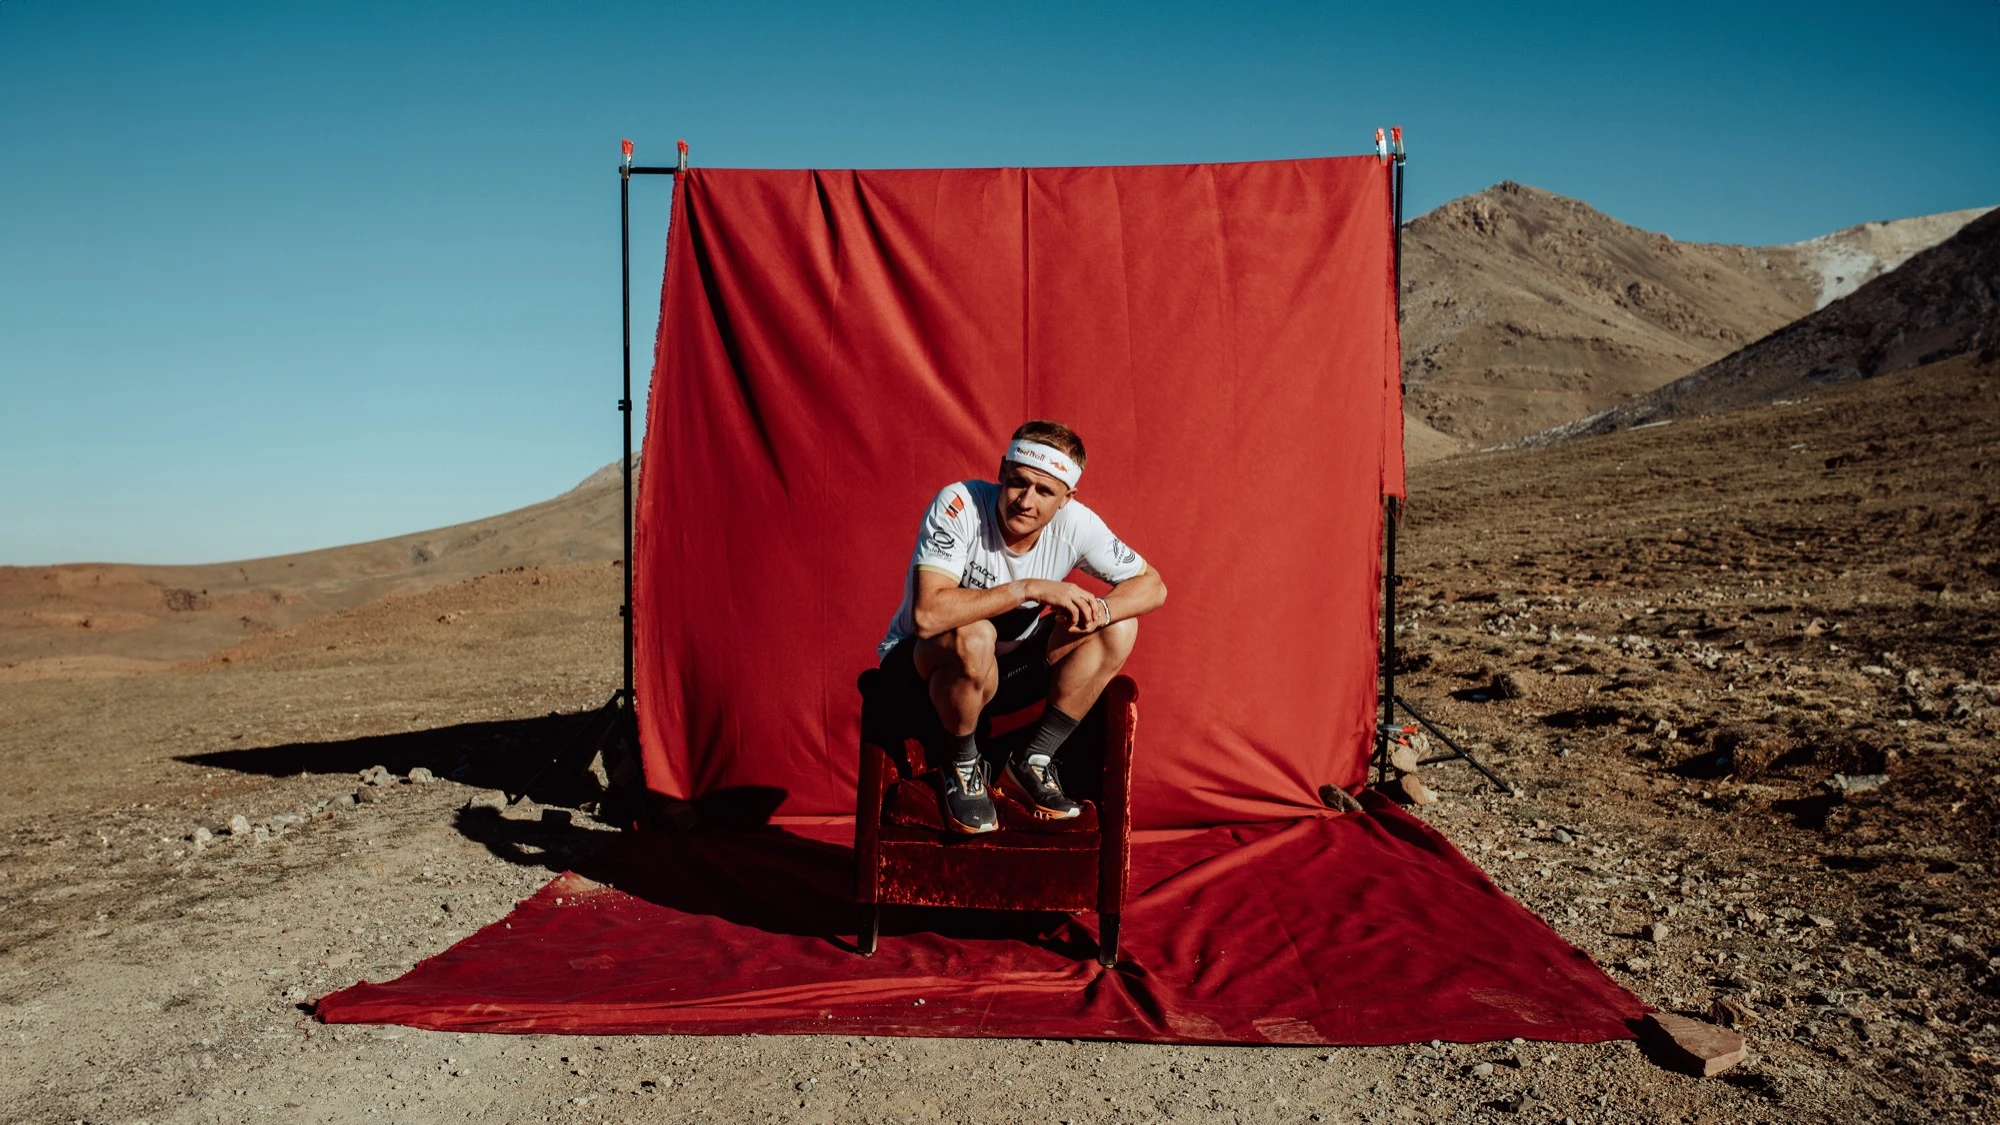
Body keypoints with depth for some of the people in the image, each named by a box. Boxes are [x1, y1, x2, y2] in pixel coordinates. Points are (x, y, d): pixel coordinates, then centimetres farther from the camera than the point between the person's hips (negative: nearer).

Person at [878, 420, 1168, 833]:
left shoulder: (1074, 524, -14)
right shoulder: (959, 505, -27)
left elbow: (1152, 585, -7)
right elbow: (928, 615, -38)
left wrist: (1101, 608, -28)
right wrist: (1030, 588, -36)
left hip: (1003, 672, 5)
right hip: (921, 663, -5)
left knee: (1119, 629, -12)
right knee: (974, 637, -39)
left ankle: (1032, 762, -3)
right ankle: (961, 767, -10)